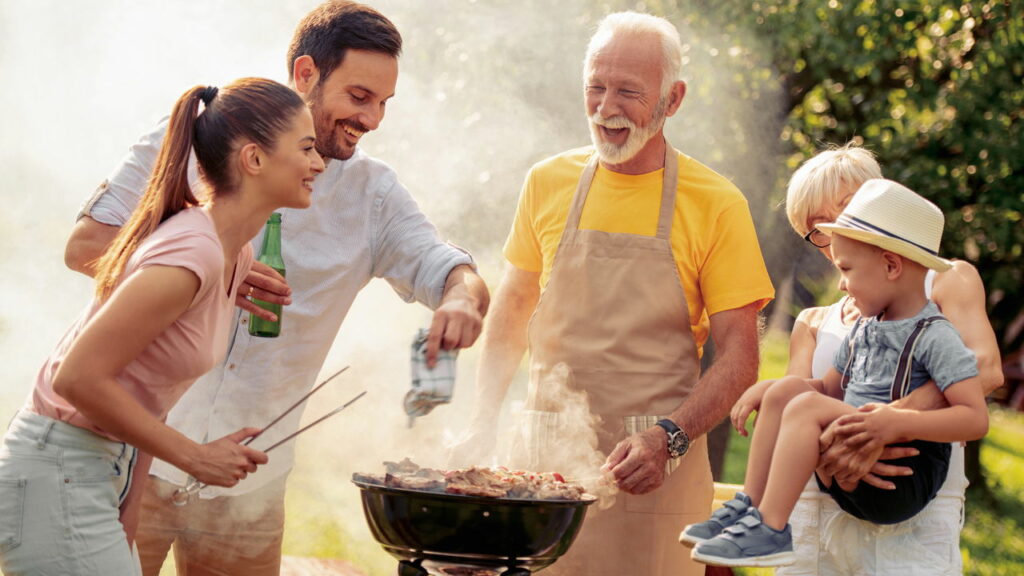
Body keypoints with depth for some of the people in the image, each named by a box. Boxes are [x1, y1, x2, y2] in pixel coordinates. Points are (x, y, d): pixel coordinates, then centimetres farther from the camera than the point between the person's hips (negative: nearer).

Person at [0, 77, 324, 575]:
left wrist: (127, 513, 12)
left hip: (104, 472, 10)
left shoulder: (236, 257, 7)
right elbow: (78, 377, -24)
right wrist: (196, 457, -17)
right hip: (56, 474, -10)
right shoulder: (191, 254, -22)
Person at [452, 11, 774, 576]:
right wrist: (483, 423, 2)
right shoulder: (548, 184, 7)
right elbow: (511, 314, 15)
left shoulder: (716, 205, -3)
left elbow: (738, 359, -4)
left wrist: (668, 439, -19)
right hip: (542, 462, 3)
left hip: (653, 469, -3)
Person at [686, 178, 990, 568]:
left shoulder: (934, 337, -10)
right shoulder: (864, 331, 15)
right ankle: (750, 506, -4)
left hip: (904, 484, -8)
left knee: (807, 407, -22)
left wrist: (900, 423, -30)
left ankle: (771, 529, -24)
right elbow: (830, 388, 27)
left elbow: (976, 419, -18)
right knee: (787, 389, -2)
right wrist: (766, 389, 11)